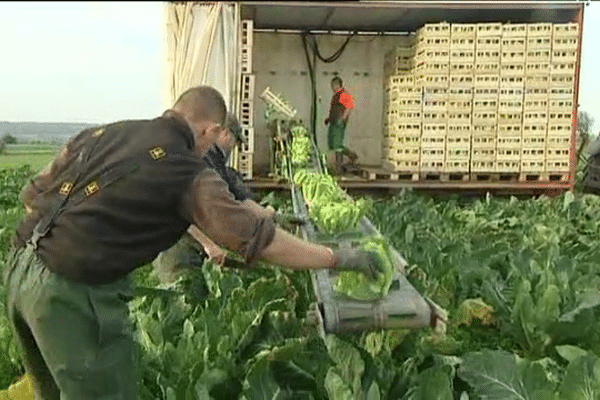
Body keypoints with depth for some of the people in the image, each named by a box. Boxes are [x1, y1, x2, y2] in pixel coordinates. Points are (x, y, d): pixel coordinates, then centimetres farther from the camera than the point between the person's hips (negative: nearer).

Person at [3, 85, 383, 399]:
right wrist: (338, 258, -2)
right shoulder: (188, 173, -8)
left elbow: (32, 194, 16)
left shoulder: (100, 132, 12)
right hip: (74, 290, -8)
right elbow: (259, 238, -11)